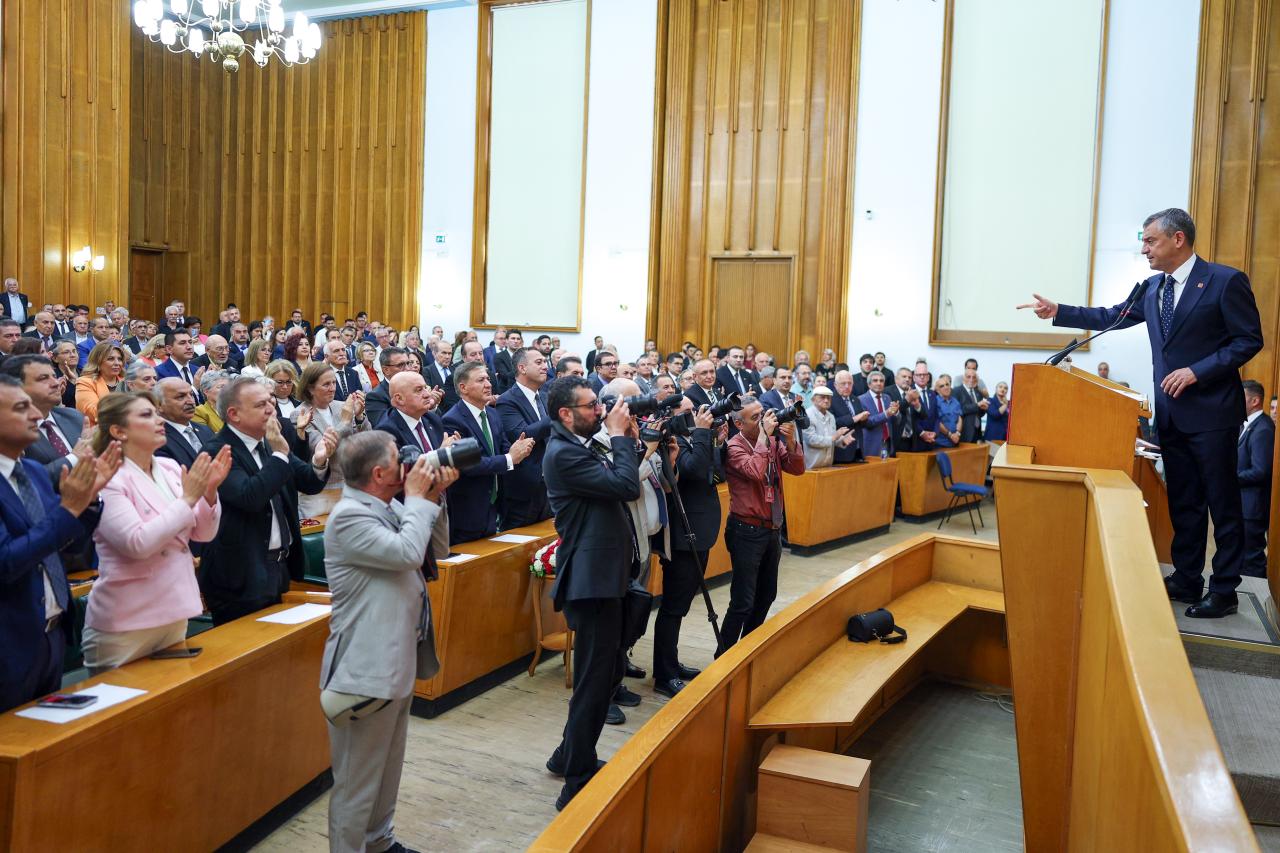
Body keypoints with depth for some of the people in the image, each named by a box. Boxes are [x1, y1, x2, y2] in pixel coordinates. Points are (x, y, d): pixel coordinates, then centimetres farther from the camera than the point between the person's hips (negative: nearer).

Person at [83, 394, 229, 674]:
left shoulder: (170, 469, 4)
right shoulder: (107, 480, -14)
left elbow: (203, 533, 6)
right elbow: (137, 544, -24)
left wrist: (209, 491, -11)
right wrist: (188, 498, -21)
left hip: (175, 614, 7)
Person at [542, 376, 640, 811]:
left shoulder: (582, 446, 13)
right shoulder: (563, 453, -18)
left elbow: (619, 483, 15)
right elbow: (626, 486, -23)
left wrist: (620, 437, 6)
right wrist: (620, 434, -12)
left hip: (602, 576, 11)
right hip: (592, 579, -11)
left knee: (609, 670, 21)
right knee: (595, 681, -3)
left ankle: (570, 756, 37)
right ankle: (577, 785, 9)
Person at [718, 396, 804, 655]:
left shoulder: (773, 441, 5)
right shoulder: (733, 447, -15)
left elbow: (797, 469, 0)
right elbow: (756, 471, -30)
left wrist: (790, 440, -15)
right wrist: (764, 434, -24)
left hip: (773, 529, 8)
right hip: (747, 531, -7)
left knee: (766, 596, 18)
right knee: (743, 602, -6)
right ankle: (723, 656, 7)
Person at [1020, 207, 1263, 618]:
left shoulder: (1225, 281, -11)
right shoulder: (1152, 287, 9)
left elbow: (1250, 339, -11)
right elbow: (1111, 317, 15)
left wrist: (1197, 371, -19)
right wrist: (1059, 311, 6)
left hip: (1211, 410, -7)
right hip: (1171, 411, 7)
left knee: (1222, 502, 2)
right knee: (1182, 502, 13)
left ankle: (1224, 591, 10)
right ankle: (1186, 580, 22)